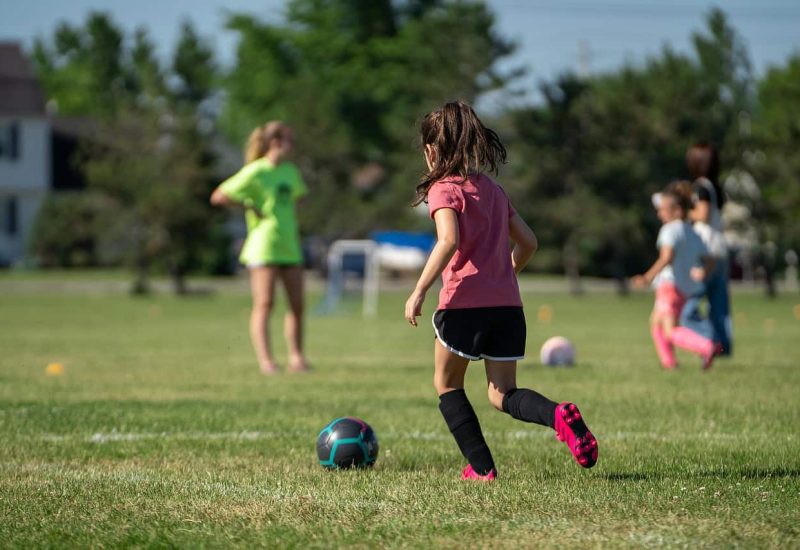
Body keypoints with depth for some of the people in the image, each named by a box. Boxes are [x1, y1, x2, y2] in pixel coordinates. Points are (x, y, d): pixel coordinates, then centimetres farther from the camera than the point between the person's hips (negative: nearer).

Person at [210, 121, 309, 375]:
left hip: (290, 247, 7)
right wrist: (249, 205, -12)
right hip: (263, 247, -7)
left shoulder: (290, 171, 13)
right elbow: (218, 197, -9)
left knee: (297, 304, 4)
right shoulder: (255, 172, -8)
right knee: (264, 304, -11)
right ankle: (266, 360, -15)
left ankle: (296, 357, 12)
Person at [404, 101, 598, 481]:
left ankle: (481, 467, 8)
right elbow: (528, 243, 19)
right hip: (507, 304, 6)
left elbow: (448, 241, -20)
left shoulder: (444, 189, -3)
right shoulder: (493, 189, 18)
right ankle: (559, 415, -21)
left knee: (446, 384, 15)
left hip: (464, 303, -6)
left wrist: (419, 291, -19)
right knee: (502, 395, 9)